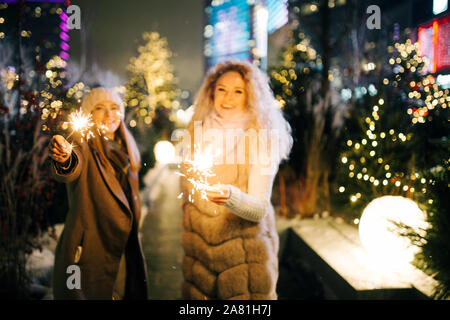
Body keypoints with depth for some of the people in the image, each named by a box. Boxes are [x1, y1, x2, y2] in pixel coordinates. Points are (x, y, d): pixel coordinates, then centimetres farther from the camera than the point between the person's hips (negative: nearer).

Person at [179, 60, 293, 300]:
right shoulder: (196, 133, 2)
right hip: (198, 248, 4)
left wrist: (232, 196, -36)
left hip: (245, 250, -4)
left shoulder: (260, 139, -10)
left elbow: (259, 209, -19)